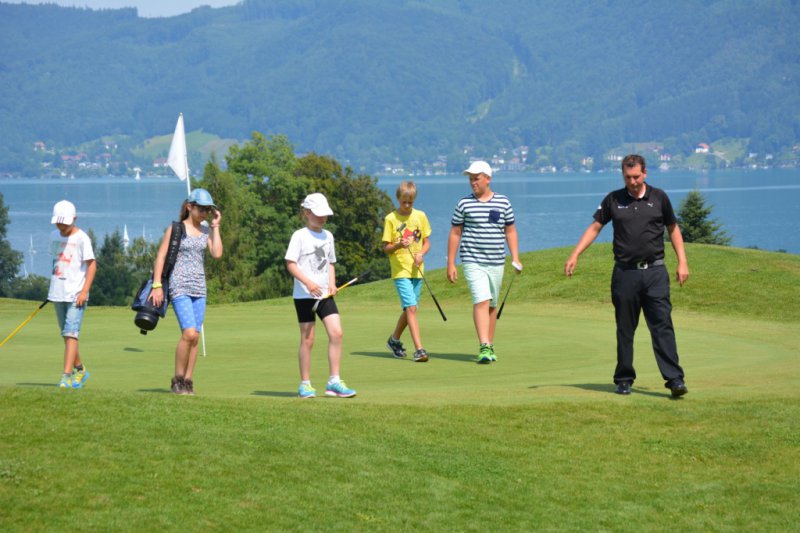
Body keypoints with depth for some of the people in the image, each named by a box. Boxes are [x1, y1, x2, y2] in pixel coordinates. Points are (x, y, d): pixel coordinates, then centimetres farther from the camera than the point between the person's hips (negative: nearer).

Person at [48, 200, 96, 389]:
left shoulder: (82, 238, -9)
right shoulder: (54, 236, 10)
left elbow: (91, 265, -10)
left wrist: (84, 291, -17)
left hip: (76, 294, -7)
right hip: (58, 293, 7)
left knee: (71, 334, -15)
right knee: (66, 335, 13)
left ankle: (66, 376, -19)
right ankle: (80, 370, 28)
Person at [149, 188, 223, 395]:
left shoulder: (206, 231, 12)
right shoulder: (176, 229, -1)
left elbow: (217, 253, -1)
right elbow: (161, 256, -2)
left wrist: (215, 226, 1)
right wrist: (157, 285, -10)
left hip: (199, 287, 5)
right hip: (179, 286, -5)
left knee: (195, 337, 3)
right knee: (189, 333, -17)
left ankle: (188, 381, 9)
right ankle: (177, 379, -5)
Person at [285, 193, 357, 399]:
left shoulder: (328, 236, 13)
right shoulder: (300, 236, -6)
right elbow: (290, 263, -11)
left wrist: (332, 283, 4)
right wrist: (308, 283, -22)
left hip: (324, 294, 5)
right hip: (304, 295, -5)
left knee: (336, 333, -7)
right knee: (307, 339, -1)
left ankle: (334, 382, -1)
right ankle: (305, 384, 10)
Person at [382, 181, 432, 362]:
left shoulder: (420, 216, 7)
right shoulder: (391, 219, -2)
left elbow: (426, 242, 12)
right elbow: (386, 248, -1)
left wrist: (421, 254, -9)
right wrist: (398, 245, -21)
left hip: (416, 270, 4)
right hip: (400, 270, -4)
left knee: (409, 309, 12)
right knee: (411, 307, -15)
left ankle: (394, 339, 35)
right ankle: (419, 349, -19)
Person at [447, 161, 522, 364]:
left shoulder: (503, 203, 7)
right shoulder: (464, 204, 3)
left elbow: (510, 231, 13)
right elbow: (455, 233, 5)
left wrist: (515, 258, 3)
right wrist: (450, 263, 1)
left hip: (497, 263, 3)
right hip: (473, 261, -3)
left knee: (492, 305, 10)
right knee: (481, 302, -17)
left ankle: (489, 347, 21)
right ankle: (484, 348, -24)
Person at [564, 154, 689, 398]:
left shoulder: (659, 197, 5)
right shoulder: (613, 200, 6)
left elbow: (673, 229, 14)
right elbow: (594, 227, 13)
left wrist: (682, 262, 7)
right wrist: (575, 255, 3)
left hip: (654, 271, -1)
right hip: (625, 272, 1)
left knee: (662, 325, -8)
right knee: (625, 329, 5)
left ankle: (675, 379, -11)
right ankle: (624, 379, 14)